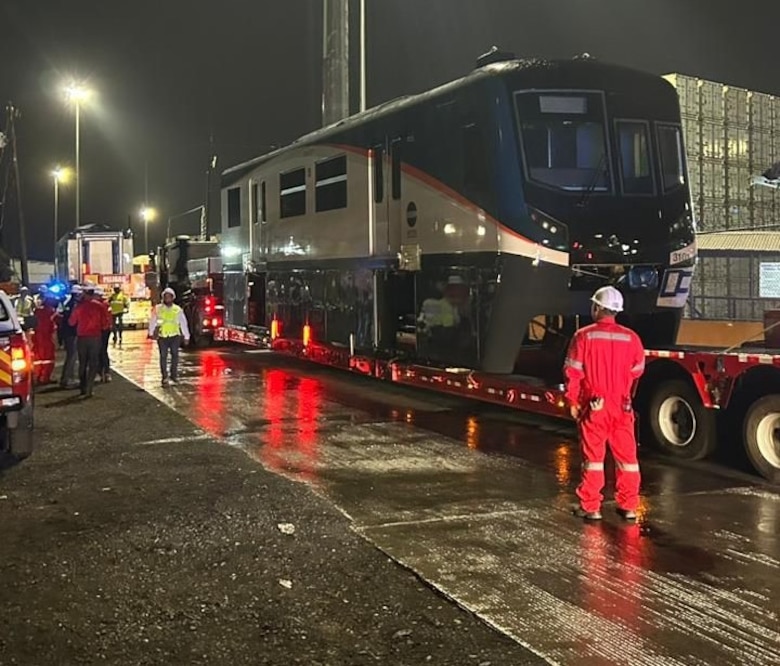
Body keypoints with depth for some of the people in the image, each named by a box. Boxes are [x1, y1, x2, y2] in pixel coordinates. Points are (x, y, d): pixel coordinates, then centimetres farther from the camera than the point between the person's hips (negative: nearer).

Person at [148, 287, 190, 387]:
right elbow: (152, 321, 5)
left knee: (175, 355, 6)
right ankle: (165, 378, 0)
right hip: (162, 336, -1)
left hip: (175, 336, 1)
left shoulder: (178, 310, 3)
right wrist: (151, 333, -3)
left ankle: (174, 375, 22)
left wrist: (186, 336, 8)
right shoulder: (158, 309, 2)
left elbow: (183, 323, 7)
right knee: (163, 356, -3)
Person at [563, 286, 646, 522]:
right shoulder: (631, 338, -2)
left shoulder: (584, 336, -9)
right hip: (622, 406, 2)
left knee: (593, 456, 5)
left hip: (594, 406, -2)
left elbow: (573, 372, -9)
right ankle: (629, 506, 16)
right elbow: (637, 371, 8)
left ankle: (590, 507, 9)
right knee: (626, 455, 11)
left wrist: (572, 401, 2)